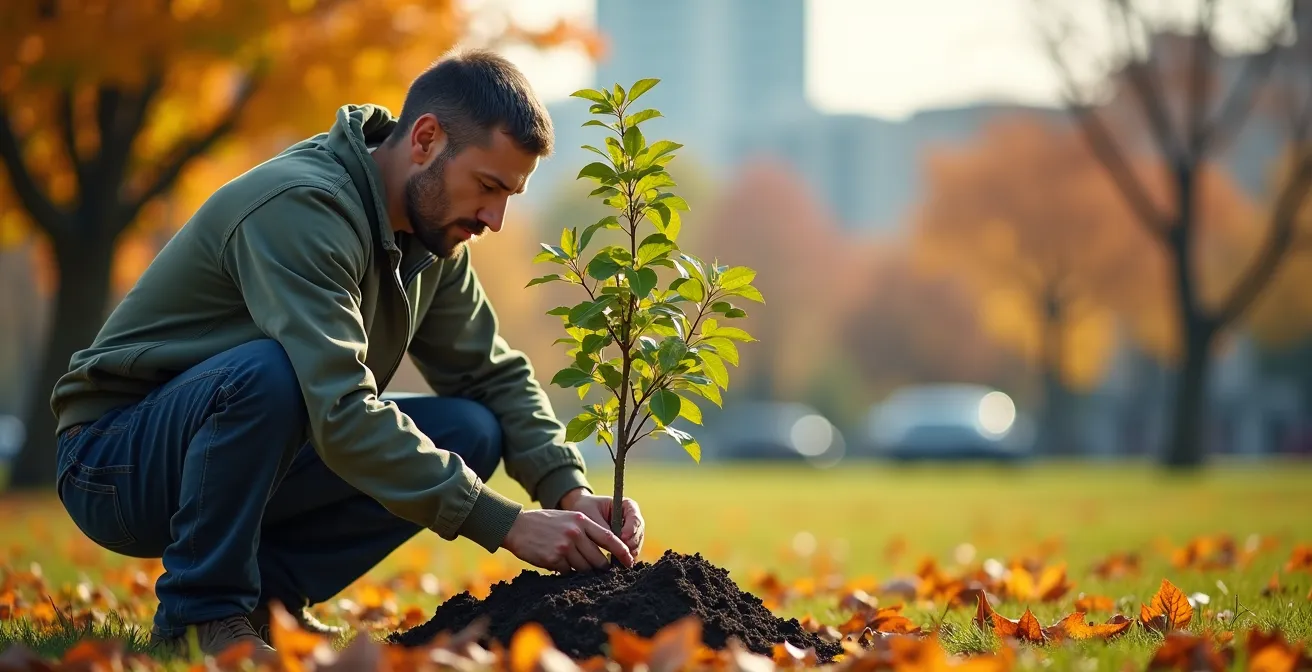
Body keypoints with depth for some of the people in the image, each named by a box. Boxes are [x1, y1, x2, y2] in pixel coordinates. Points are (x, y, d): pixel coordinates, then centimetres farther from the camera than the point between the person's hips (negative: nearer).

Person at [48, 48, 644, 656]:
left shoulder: (434, 235, 1)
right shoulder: (301, 208, -27)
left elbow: (497, 376, 6)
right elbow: (342, 412, -35)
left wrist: (572, 492, -12)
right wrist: (509, 525, -35)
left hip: (250, 463, 8)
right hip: (116, 462, -8)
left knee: (472, 431, -9)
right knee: (268, 370, -38)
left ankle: (267, 591, -3)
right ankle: (200, 616, -20)